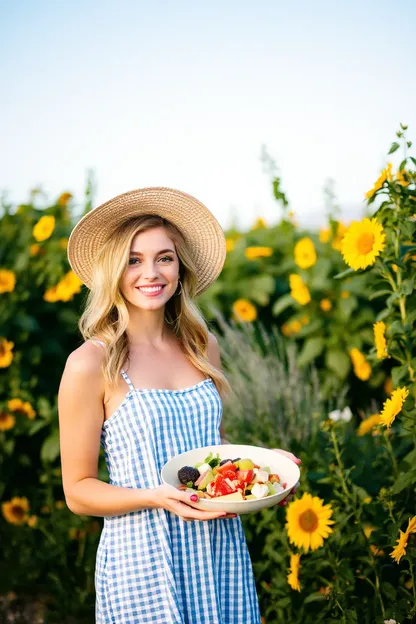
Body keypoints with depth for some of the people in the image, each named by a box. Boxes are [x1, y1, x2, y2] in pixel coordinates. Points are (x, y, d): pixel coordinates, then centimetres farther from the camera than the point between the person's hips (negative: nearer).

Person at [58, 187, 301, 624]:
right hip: (143, 559, -4)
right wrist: (156, 497, -21)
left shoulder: (202, 348, 5)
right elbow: (78, 492, -7)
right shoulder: (91, 364, -10)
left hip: (222, 552, 4)